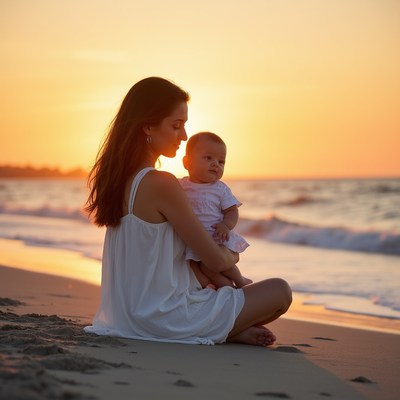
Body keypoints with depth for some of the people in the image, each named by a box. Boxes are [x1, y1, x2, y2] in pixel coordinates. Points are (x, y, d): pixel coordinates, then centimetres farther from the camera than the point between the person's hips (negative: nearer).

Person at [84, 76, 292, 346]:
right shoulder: (161, 183, -22)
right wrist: (232, 255, 8)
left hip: (133, 313, 9)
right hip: (167, 318, -9)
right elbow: (217, 260, -16)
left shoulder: (120, 179, 6)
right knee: (279, 291, 0)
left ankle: (229, 329, 12)